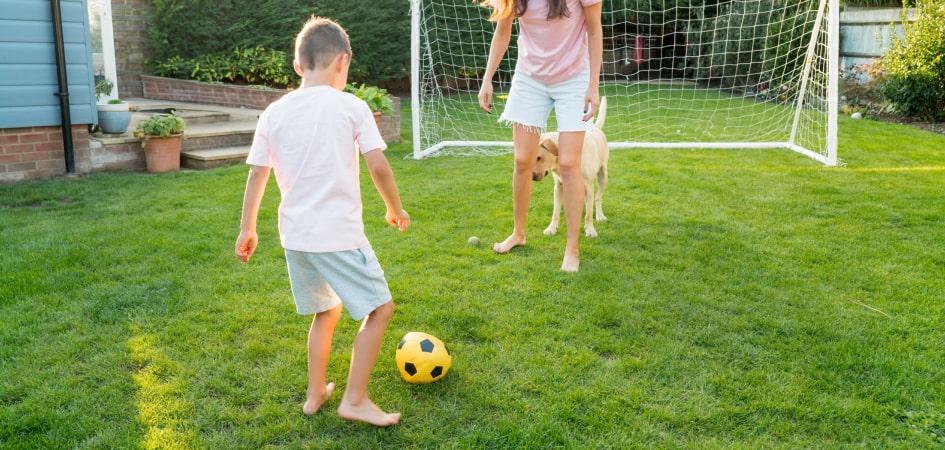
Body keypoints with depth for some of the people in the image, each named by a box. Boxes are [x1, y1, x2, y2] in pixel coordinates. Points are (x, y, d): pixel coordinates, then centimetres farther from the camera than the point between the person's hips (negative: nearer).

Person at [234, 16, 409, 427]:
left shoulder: (275, 112, 4)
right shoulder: (352, 107, -7)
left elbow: (256, 175, 5)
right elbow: (378, 166, -9)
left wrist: (247, 229, 15)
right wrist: (396, 209, 7)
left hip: (295, 235, 6)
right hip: (339, 234, -6)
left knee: (325, 311, 24)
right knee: (380, 308, 8)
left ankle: (316, 394, 30)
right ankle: (355, 400, 9)